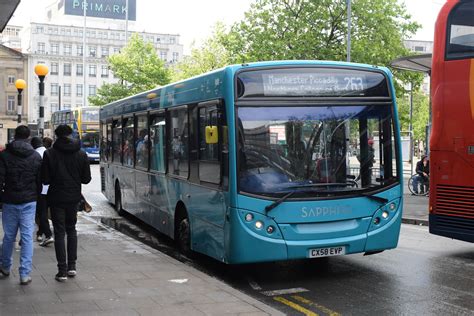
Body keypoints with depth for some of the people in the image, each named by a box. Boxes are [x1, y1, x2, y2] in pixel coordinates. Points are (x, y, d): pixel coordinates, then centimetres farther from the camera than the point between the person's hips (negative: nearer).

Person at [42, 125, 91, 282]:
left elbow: (45, 179, -9)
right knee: (71, 230, 18)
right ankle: (71, 266, 15)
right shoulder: (81, 154, -2)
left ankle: (62, 270, 1)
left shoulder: (49, 154, -10)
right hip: (74, 198, 3)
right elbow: (86, 179, 1)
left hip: (56, 198, -3)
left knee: (59, 233, 3)